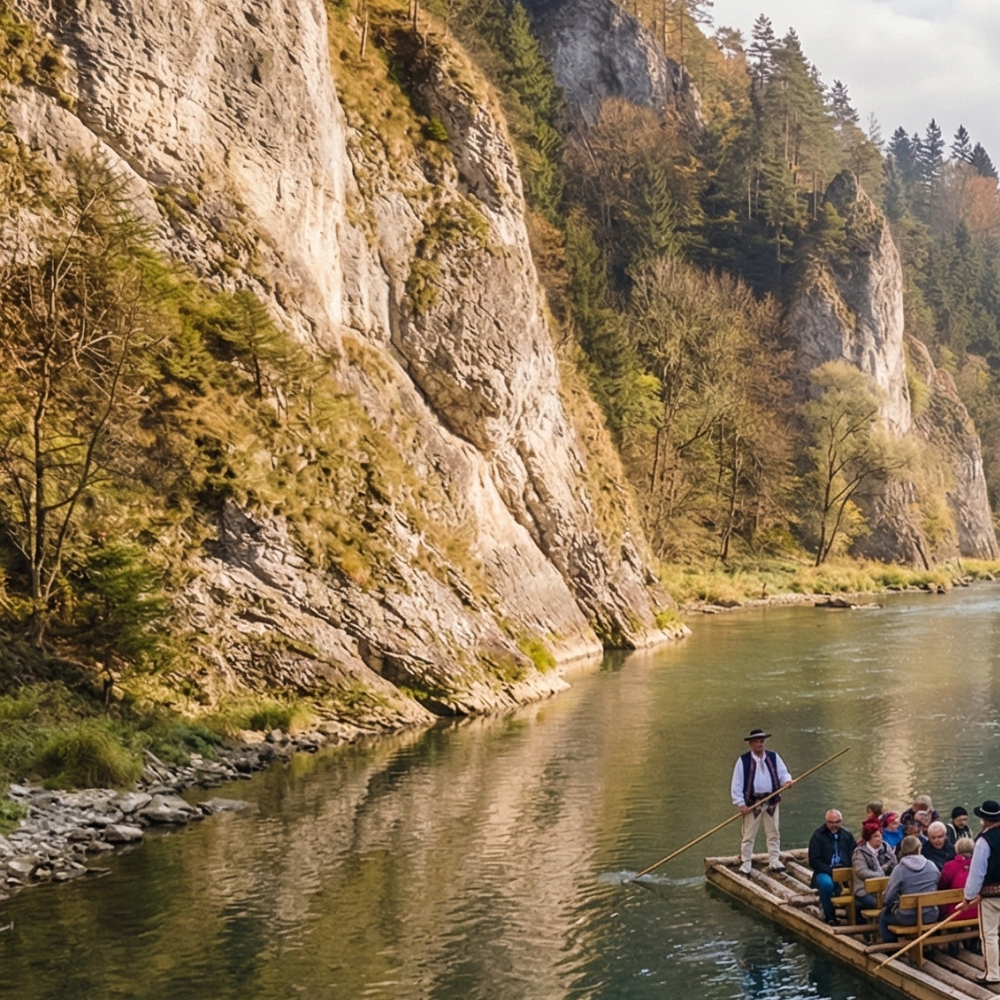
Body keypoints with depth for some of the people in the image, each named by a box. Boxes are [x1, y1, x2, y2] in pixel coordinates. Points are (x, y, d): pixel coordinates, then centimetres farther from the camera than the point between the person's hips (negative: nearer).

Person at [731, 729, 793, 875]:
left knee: (773, 833, 9)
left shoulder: (773, 757, 5)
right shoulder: (743, 760, -6)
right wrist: (741, 804, -11)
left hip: (771, 801, 3)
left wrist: (786, 781, -16)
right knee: (749, 835, 1)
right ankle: (746, 864, 9)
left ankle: (774, 862, 19)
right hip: (752, 802, -3)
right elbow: (737, 784, -6)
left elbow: (783, 773, 8)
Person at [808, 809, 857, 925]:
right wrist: (831, 871, -17)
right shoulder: (817, 836, 3)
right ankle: (830, 917, -19)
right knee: (826, 883, -38)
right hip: (825, 873, -2)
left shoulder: (847, 835, 14)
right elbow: (814, 862, -3)